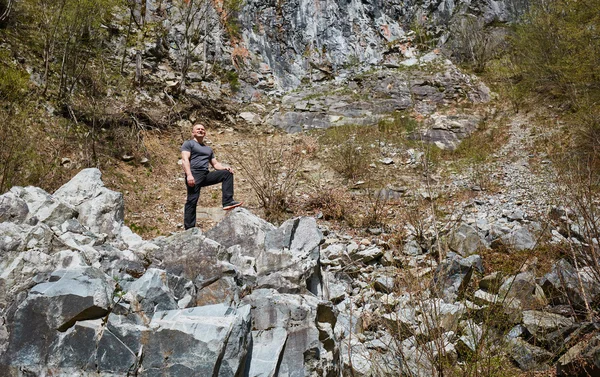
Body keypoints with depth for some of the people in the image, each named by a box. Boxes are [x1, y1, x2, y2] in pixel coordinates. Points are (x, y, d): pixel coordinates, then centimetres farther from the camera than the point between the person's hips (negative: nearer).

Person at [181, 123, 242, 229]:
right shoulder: (188, 143, 10)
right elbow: (185, 159, -5)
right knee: (192, 201, -14)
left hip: (206, 175, 6)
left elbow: (215, 164, 24)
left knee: (227, 173, -9)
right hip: (194, 174, -6)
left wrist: (224, 167, 0)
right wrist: (189, 175, -21)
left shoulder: (208, 149, 31)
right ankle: (189, 228, -15)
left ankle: (227, 202, -19)